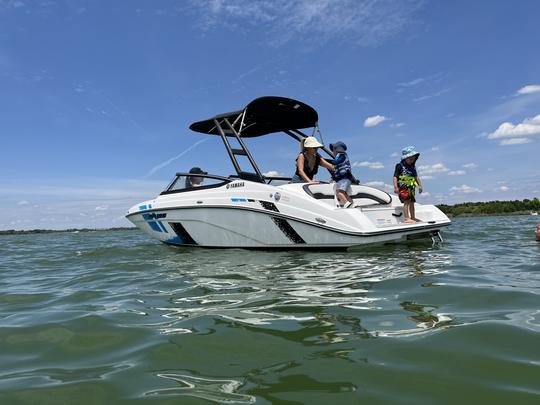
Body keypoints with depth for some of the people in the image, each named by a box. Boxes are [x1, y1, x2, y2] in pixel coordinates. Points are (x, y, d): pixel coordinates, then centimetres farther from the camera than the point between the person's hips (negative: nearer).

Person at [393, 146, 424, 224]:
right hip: (403, 187, -7)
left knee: (412, 202, 11)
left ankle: (413, 217, 20)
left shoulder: (413, 166, 15)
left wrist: (420, 185, 18)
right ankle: (407, 218, -14)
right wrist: (395, 187, -20)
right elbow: (395, 177, -11)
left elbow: (416, 177, 23)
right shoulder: (400, 166, -6)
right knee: (406, 202, -13)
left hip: (411, 188, 7)